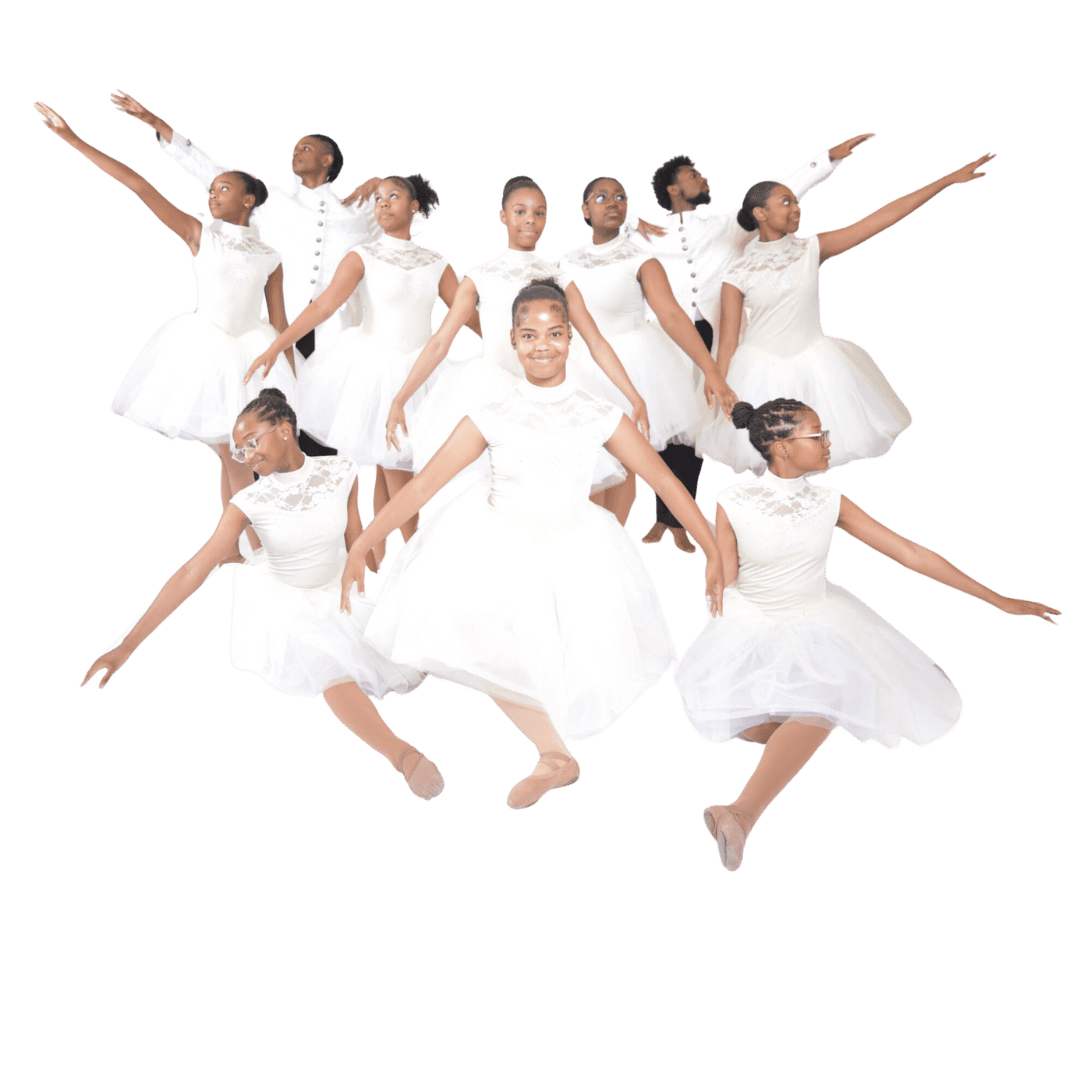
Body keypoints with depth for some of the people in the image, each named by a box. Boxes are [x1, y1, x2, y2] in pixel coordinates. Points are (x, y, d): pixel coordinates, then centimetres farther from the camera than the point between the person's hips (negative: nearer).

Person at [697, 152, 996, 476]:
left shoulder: (812, 248, -1)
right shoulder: (738, 275, -6)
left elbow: (885, 216, -3)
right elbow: (727, 345, -5)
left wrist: (950, 179, -5)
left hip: (815, 365, 2)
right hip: (763, 372, -2)